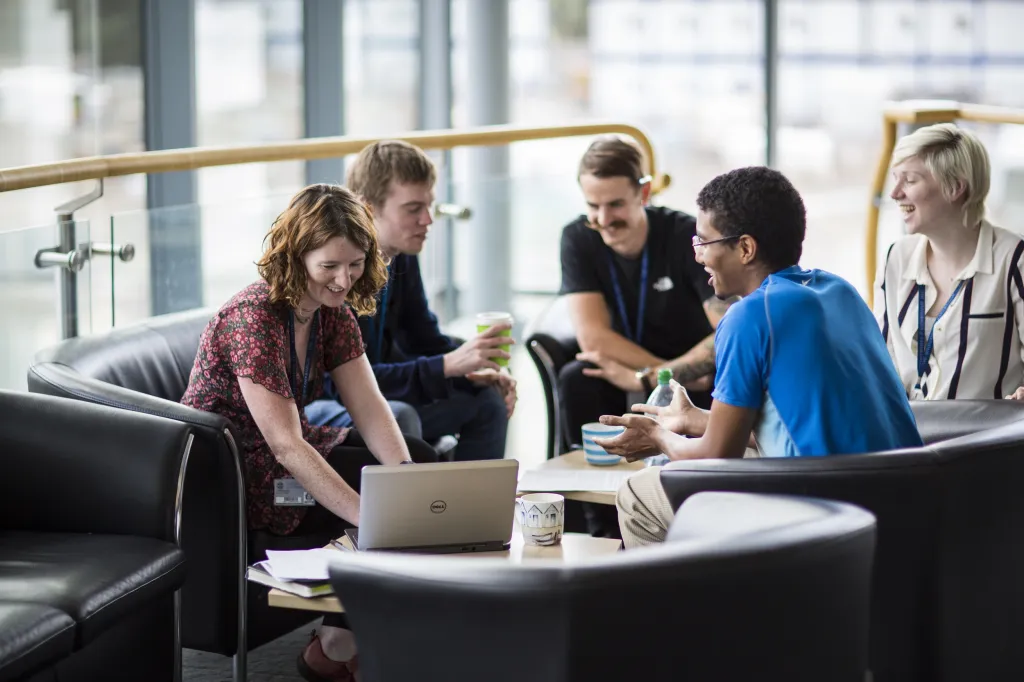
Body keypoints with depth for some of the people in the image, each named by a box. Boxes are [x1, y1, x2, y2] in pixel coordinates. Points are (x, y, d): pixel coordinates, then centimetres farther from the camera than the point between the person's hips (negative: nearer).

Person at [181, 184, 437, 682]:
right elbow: (285, 445, -32)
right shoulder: (253, 318, -27)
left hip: (291, 454, 9)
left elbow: (370, 409, -6)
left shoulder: (333, 311, 0)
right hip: (227, 478, -9)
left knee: (422, 459, 1)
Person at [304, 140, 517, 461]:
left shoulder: (401, 257, -1)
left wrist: (477, 371, -10)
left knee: (485, 400, 4)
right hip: (312, 407, -9)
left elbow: (426, 342, 11)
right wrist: (447, 365, -35)